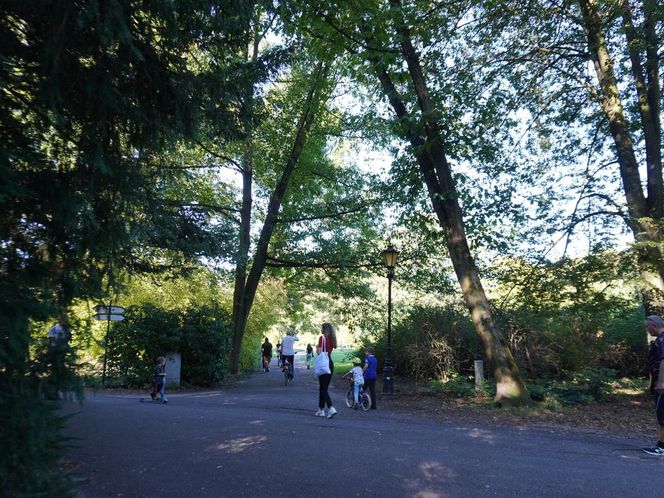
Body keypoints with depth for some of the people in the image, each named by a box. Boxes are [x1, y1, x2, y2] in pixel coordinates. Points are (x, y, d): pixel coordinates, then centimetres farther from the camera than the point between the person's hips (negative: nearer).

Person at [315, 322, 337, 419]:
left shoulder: (322, 337, -10)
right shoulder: (332, 339, 11)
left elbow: (319, 352, -16)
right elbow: (329, 351, 12)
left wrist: (317, 348, 3)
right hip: (330, 363, 7)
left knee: (323, 388, -5)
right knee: (325, 388, 14)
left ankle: (331, 408, -18)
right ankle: (321, 409, 20)